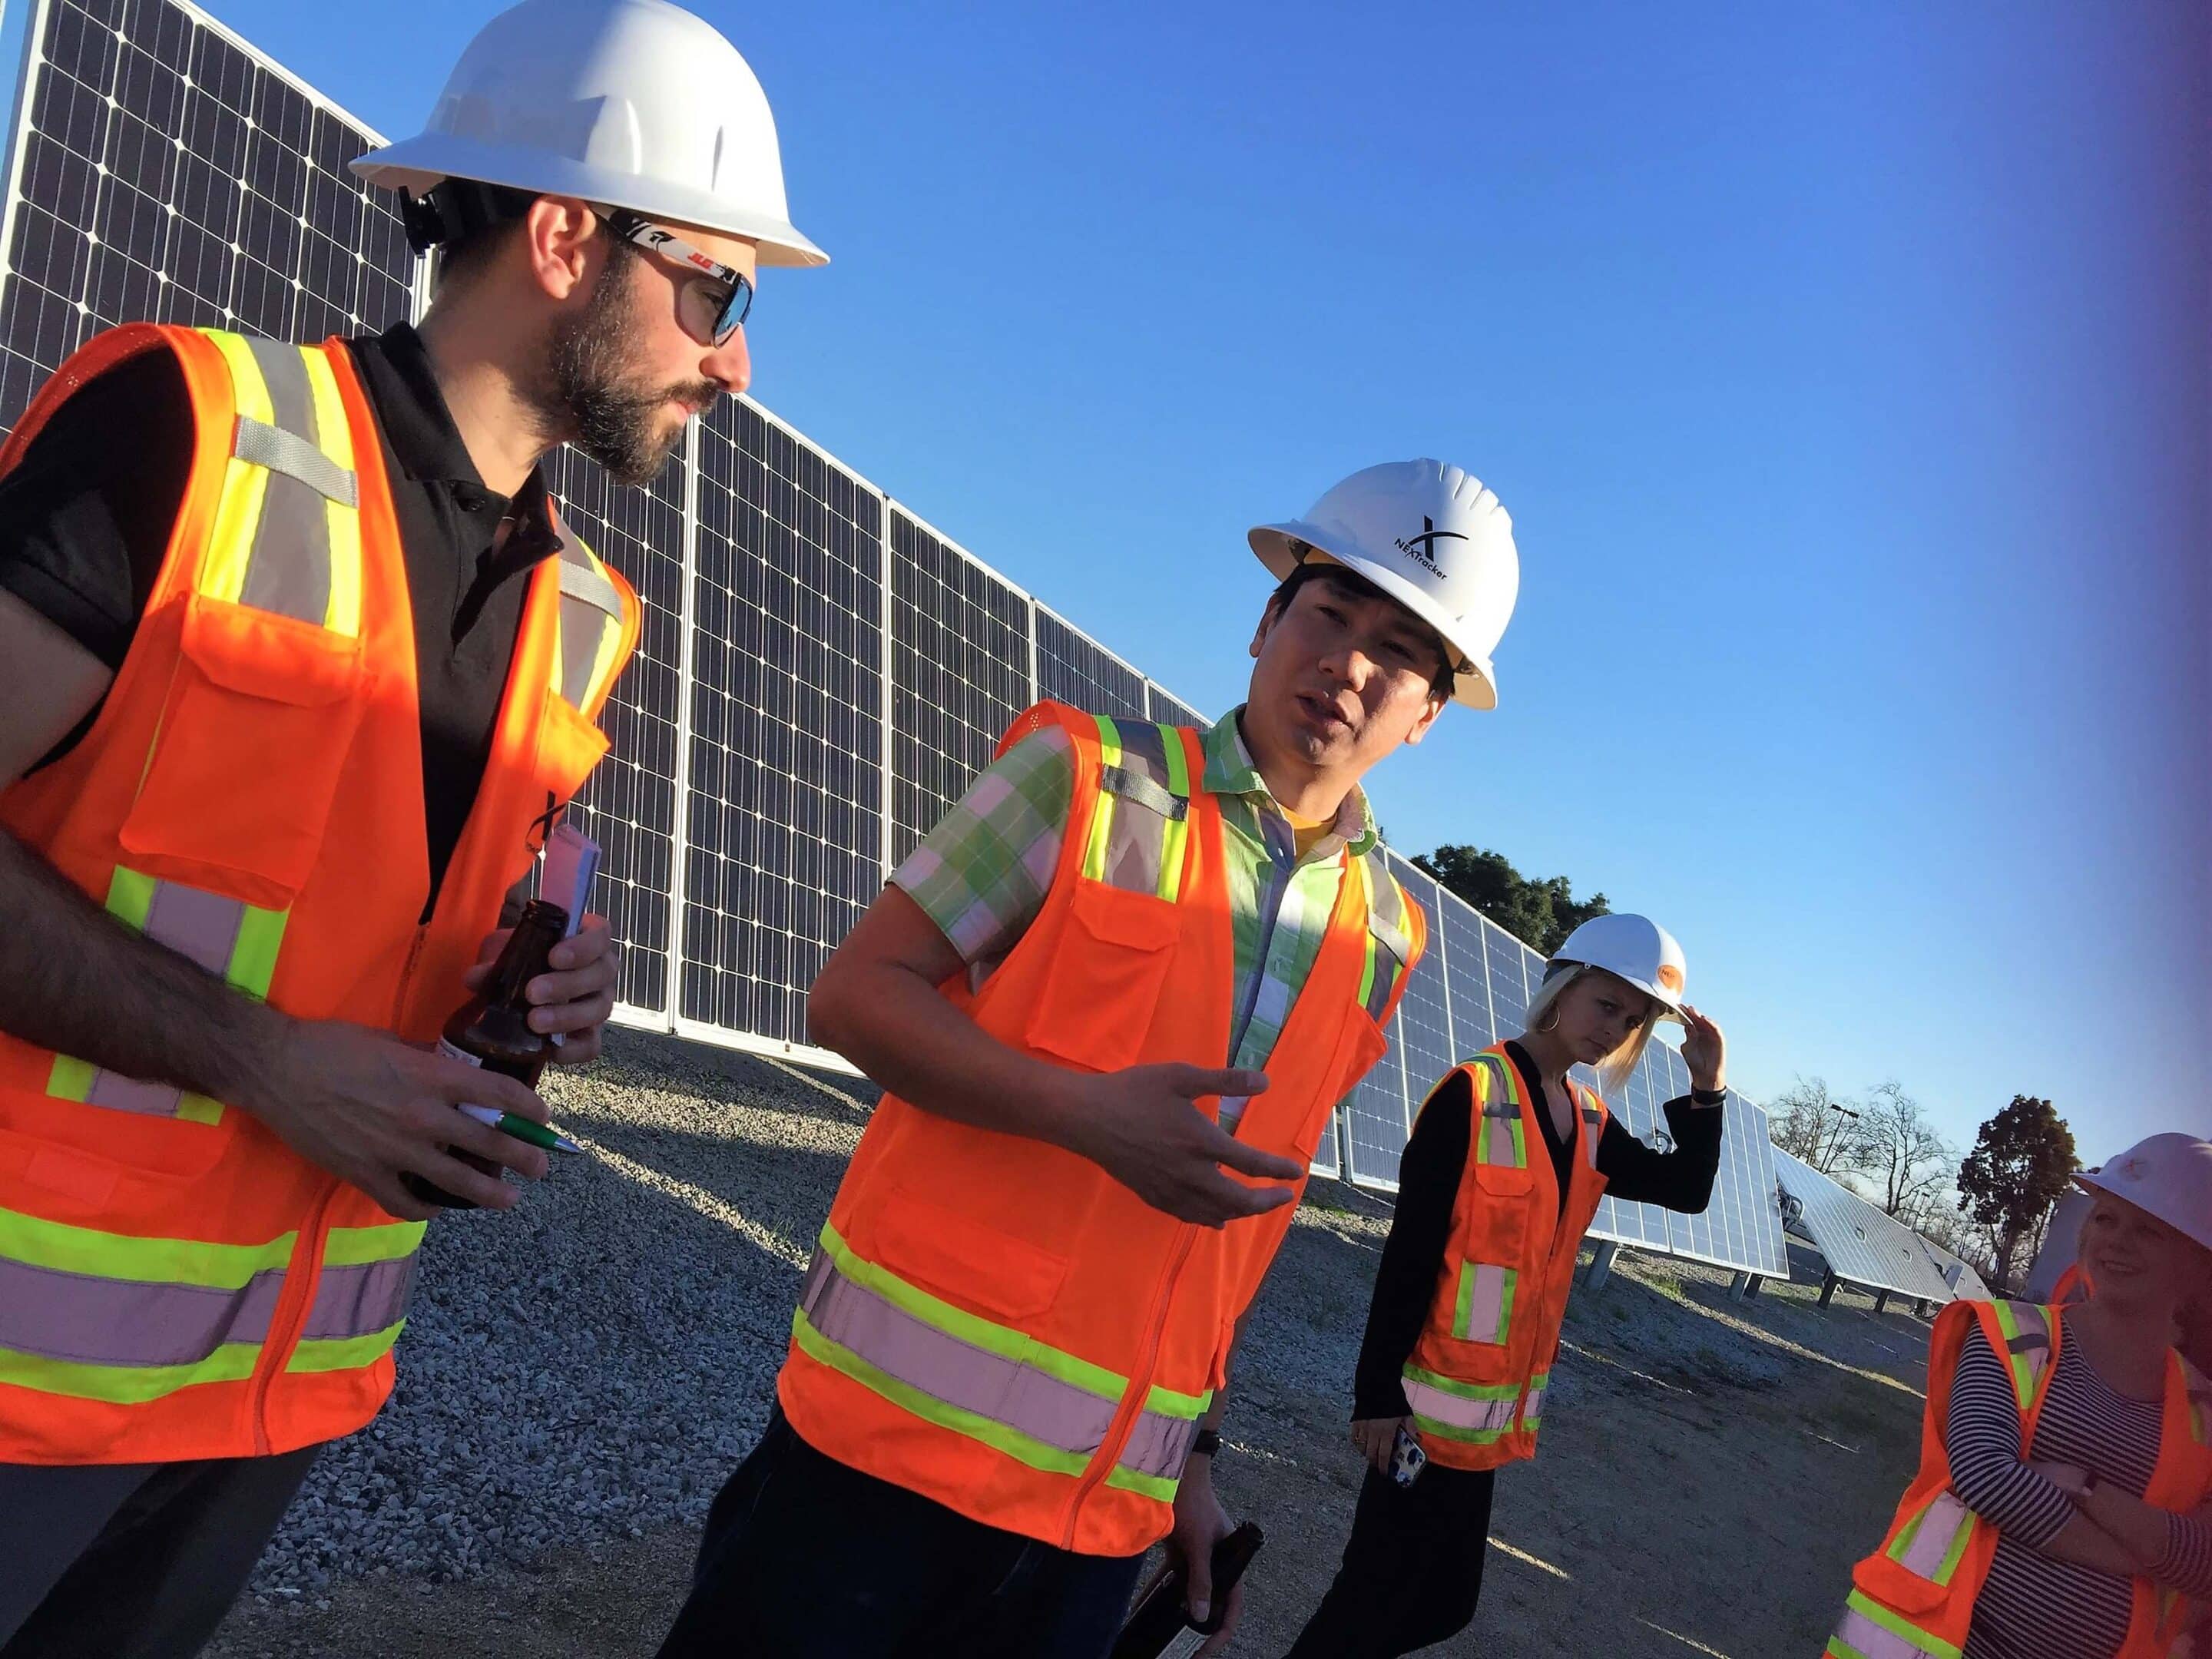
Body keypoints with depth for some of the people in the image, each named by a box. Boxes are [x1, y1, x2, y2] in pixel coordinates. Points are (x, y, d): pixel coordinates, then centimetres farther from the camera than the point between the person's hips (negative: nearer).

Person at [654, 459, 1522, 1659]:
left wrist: (1194, 1453, 15)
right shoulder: (1089, 776, -5)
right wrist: (1093, 1118, -20)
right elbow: (854, 994, -8)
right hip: (902, 1424, -4)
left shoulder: (1382, 941, 8)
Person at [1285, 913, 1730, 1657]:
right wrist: (1378, 1394, -17)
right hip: (1430, 1407, -8)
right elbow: (1409, 1255, -16)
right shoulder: (1472, 1094, -14)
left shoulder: (1590, 1123, 8)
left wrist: (1706, 1090, -3)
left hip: (1497, 1417, 8)